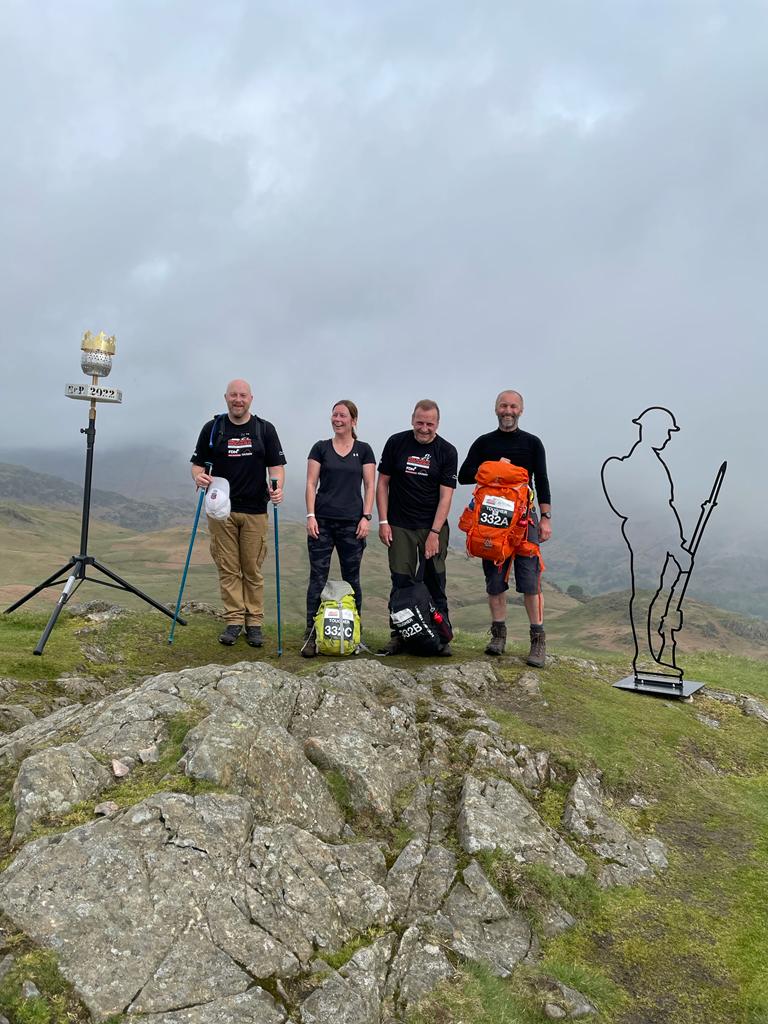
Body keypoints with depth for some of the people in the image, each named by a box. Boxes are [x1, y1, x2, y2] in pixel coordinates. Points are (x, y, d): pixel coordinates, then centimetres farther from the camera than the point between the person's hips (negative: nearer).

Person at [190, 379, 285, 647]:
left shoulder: (265, 429, 5)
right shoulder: (212, 428, 6)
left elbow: (276, 465, 2)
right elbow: (197, 462, 8)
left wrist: (277, 488, -17)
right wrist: (198, 476, -15)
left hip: (254, 511, 0)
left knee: (253, 570, 4)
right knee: (228, 569, 3)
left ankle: (254, 622, 11)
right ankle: (234, 620, 12)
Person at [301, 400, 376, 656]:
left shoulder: (363, 450, 6)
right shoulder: (320, 448, 6)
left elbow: (369, 486, 4)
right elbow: (311, 484, 3)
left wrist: (366, 517, -5)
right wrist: (310, 515, -5)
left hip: (352, 522, 0)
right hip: (322, 522, 0)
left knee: (351, 578, 8)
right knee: (318, 577, -1)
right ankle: (311, 635, 2)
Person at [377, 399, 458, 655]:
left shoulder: (447, 452, -3)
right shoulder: (396, 443, 1)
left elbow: (445, 496, -6)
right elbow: (383, 483, 4)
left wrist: (434, 533, -13)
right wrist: (383, 522, -2)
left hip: (433, 526, -1)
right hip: (399, 526, 1)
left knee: (435, 582, 2)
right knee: (401, 582, 2)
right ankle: (399, 636, 12)